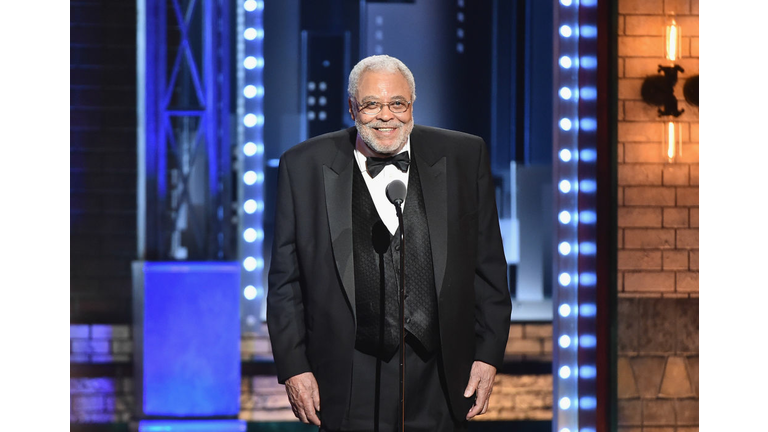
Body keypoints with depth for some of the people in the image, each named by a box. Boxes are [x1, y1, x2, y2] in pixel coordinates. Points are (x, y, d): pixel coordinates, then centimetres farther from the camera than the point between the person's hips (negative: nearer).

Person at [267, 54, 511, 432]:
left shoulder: (464, 158, 5)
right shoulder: (304, 166, 2)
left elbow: (488, 268, 8)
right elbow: (285, 281, 4)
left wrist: (488, 355, 3)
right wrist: (293, 368, -1)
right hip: (351, 383, -1)